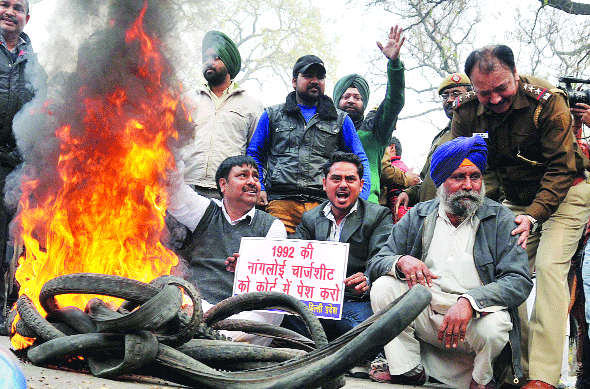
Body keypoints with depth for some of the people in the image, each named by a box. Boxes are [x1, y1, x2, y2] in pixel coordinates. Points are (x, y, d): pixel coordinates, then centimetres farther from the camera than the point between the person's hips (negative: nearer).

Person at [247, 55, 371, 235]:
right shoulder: (273, 115, 20)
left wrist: (360, 197, 3)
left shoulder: (340, 119, 21)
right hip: (281, 201, 0)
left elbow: (360, 160, 19)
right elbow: (254, 154, 20)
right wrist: (258, 188, 3)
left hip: (325, 204, 0)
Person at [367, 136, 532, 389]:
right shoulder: (417, 217, 7)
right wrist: (401, 261, -20)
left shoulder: (500, 219, -2)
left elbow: (520, 281, -12)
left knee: (493, 325, -35)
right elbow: (375, 264, 6)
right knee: (383, 286, -16)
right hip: (424, 318, 3)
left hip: (476, 318, -3)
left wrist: (469, 301, -30)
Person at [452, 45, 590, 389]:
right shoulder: (467, 111, -12)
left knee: (549, 267, -21)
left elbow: (560, 169, -22)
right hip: (516, 201, 5)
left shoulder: (548, 101, -24)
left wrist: (533, 215, -32)